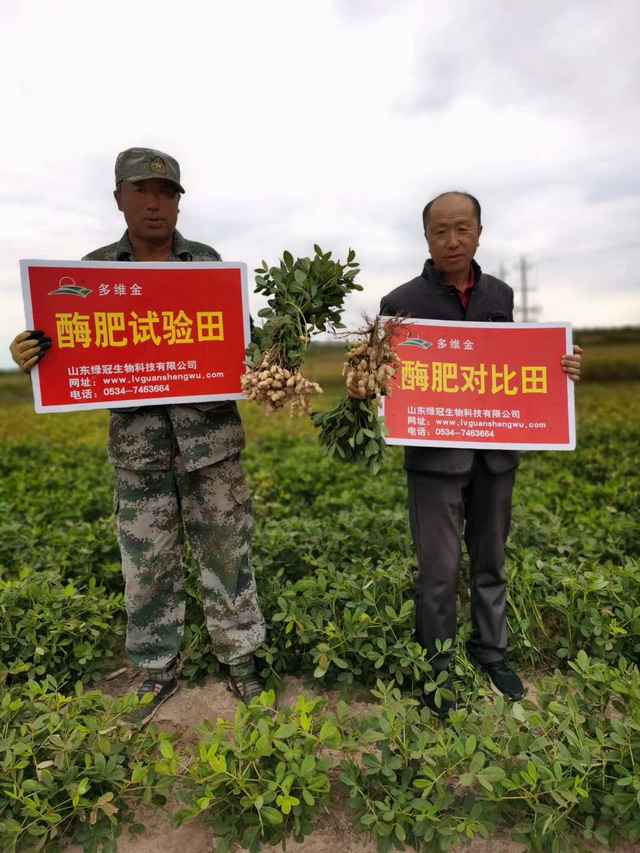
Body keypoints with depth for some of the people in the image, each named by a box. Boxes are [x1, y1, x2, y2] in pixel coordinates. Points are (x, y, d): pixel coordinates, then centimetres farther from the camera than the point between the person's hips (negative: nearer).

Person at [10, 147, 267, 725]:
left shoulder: (209, 262, 5)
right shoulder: (93, 269, 7)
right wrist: (33, 357, -14)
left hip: (210, 430, 0)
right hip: (138, 437, 1)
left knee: (226, 550, 7)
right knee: (148, 560, 9)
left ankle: (241, 662, 26)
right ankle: (159, 673, 30)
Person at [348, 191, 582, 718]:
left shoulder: (500, 295, 9)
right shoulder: (401, 302, -4)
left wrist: (558, 369, -1)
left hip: (495, 454, 4)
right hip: (436, 456, -4)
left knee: (490, 561, 17)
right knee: (439, 569, 4)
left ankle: (491, 652, 38)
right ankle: (437, 668, 24)